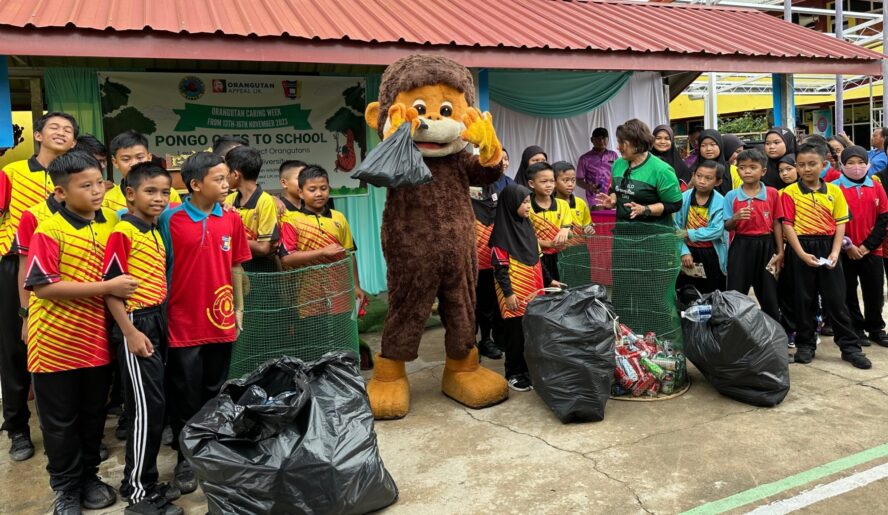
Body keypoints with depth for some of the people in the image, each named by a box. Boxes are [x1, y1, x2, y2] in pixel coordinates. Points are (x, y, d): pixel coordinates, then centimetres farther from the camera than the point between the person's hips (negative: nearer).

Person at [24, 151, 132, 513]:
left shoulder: (112, 222, 1)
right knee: (60, 422, 11)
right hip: (55, 343, -5)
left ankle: (89, 477, 37)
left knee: (93, 415, 18)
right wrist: (107, 287, -24)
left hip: (97, 340, 5)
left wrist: (122, 287, 2)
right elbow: (43, 286, -22)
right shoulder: (49, 231, -16)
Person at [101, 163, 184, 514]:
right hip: (134, 324, -8)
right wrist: (130, 332, -19)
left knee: (156, 405, 12)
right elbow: (109, 285, -16)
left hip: (157, 321, 9)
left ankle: (146, 481, 24)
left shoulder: (156, 234, 13)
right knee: (148, 406, -6)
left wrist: (160, 323, 16)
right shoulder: (122, 233, -13)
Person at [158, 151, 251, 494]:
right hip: (183, 322, -3)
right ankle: (186, 459, 23)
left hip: (221, 321, 4)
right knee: (185, 396, 7)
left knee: (216, 392, 16)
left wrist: (238, 308, 11)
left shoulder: (231, 220, 2)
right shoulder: (170, 219, -9)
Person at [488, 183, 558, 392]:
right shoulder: (502, 230, -11)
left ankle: (529, 368, 24)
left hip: (533, 290, 7)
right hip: (515, 293, -7)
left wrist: (548, 280, 20)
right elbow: (500, 265, -14)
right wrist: (507, 292, -18)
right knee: (516, 333, 0)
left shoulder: (527, 225, 13)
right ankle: (513, 373, 13)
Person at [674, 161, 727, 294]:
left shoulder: (721, 202, -11)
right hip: (689, 252, 2)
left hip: (711, 255, -2)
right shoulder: (683, 198, -6)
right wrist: (684, 252, -14)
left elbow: (716, 231, -19)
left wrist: (689, 234, -20)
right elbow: (677, 228, -7)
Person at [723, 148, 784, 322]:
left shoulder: (772, 193, 0)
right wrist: (735, 218, -22)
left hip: (765, 245, 1)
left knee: (769, 295, 9)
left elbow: (776, 223, 4)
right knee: (736, 293, 2)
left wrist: (780, 251, 1)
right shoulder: (731, 196, -1)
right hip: (741, 246, 0)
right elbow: (727, 226, -1)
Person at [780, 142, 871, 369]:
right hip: (802, 248, -2)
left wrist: (835, 252, -7)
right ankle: (805, 345, 18)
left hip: (827, 247, 2)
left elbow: (840, 224, 5)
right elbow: (788, 225, -6)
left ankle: (850, 347, 13)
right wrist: (802, 254, -14)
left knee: (836, 299, 4)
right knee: (804, 299, 6)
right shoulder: (790, 192, -3)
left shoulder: (834, 191, 5)